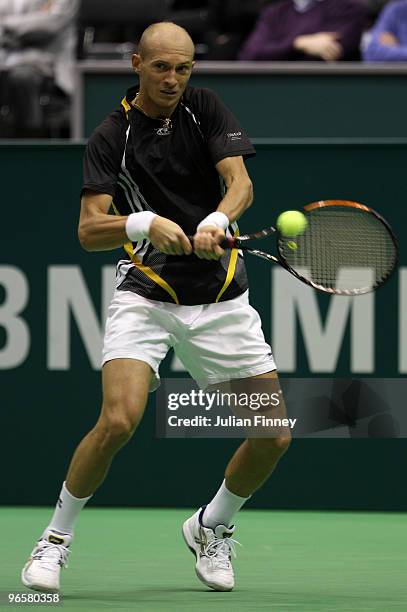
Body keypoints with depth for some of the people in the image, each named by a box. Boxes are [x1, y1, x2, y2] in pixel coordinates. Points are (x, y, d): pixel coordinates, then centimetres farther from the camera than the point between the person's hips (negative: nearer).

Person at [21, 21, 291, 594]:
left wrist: (216, 222, -33)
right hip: (145, 293, -3)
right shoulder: (111, 137, -5)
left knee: (273, 435, -1)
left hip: (222, 297, 3)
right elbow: (89, 231, -12)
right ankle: (56, 536, -1)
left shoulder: (206, 109, 2)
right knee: (118, 422, -23)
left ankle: (212, 526, 26)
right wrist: (144, 225, -32)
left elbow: (240, 181, -11)